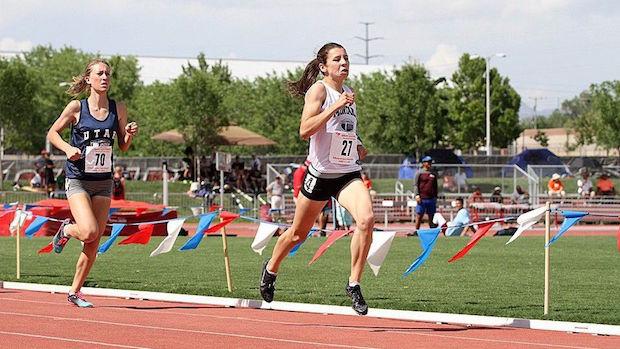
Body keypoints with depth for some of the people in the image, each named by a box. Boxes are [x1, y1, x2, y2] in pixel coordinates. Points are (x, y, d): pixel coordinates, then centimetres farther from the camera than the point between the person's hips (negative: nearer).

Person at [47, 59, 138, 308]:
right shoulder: (76, 108, -7)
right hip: (77, 181, -4)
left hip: (103, 182, 4)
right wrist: (68, 148, -15)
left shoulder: (118, 109, 2)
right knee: (89, 232, -22)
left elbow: (123, 147, 11)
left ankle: (75, 292, 17)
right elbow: (52, 133, 4)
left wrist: (129, 135, -11)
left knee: (93, 244, 3)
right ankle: (66, 230, 13)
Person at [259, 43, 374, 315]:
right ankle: (271, 269, 42)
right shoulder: (319, 90, -9)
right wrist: (336, 106, -27)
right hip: (320, 174, -5)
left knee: (366, 218, -23)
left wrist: (358, 145, 11)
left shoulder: (348, 92, 12)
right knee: (298, 233, 12)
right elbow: (305, 130, -23)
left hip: (349, 174, 5)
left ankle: (354, 284, -14)